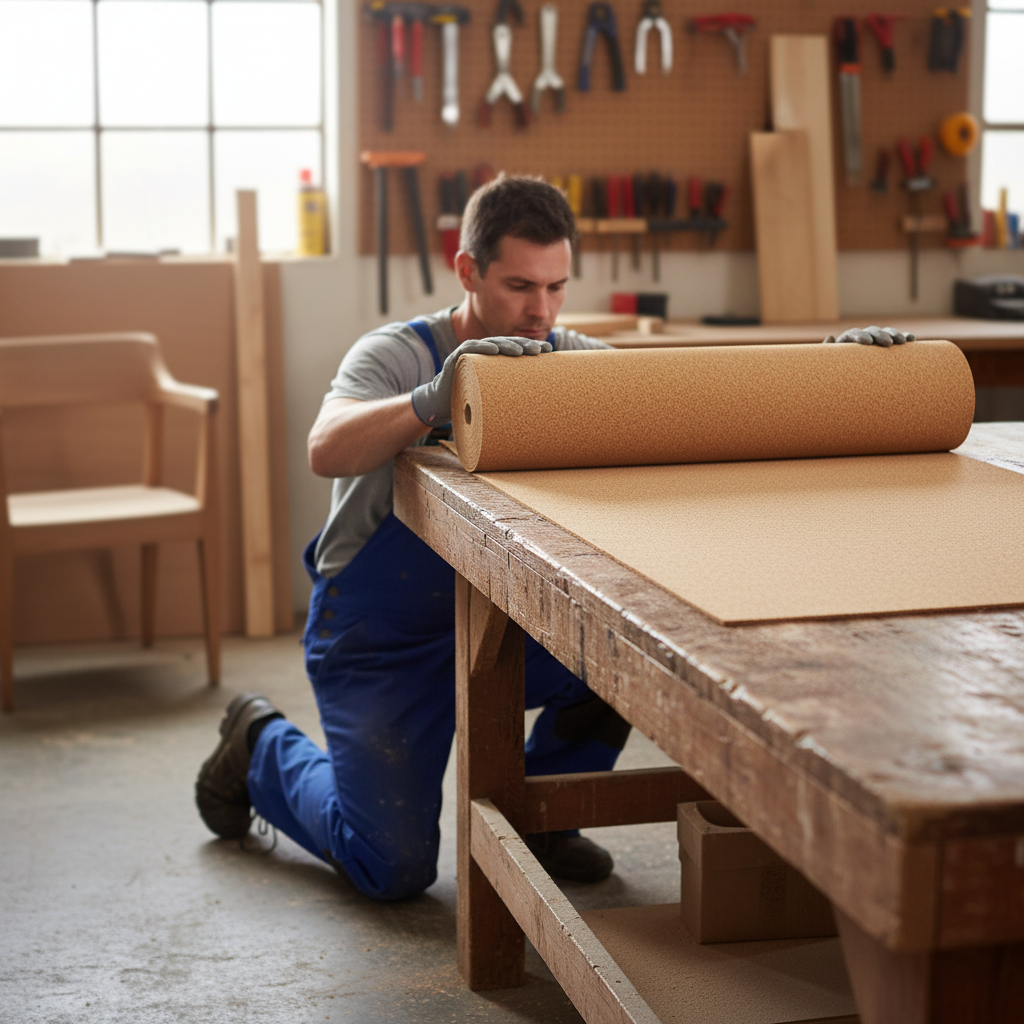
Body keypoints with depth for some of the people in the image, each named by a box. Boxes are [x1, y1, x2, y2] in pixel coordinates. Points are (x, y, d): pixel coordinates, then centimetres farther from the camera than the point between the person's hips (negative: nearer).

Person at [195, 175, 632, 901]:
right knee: (395, 869, -8)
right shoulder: (397, 354, -18)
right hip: (383, 639, -4)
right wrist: (435, 398, -55)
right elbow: (327, 450, -38)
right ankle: (261, 746, 22)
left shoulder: (573, 358, -4)